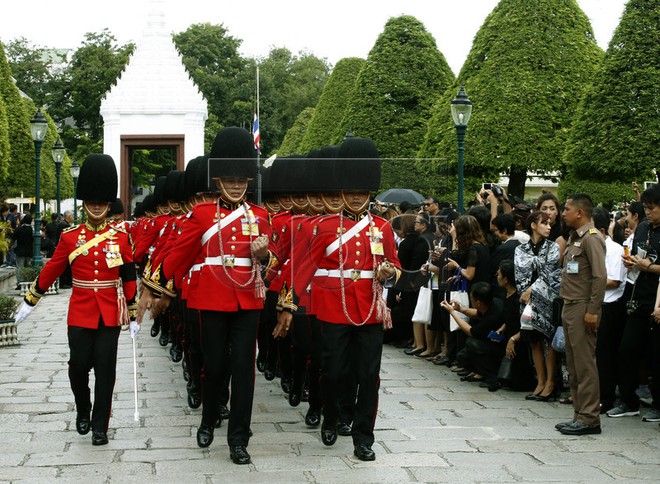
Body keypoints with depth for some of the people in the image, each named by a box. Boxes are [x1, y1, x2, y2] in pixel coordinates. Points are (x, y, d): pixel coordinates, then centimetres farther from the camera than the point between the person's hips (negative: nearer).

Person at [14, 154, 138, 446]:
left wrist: (133, 316, 2)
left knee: (105, 369, -1)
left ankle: (100, 427, 8)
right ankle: (83, 412, 25)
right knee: (79, 365, -2)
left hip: (109, 314, 0)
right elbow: (51, 270, 9)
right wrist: (29, 302, 12)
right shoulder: (70, 237, 2)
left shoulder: (120, 237, 1)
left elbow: (129, 278, 3)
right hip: (80, 313, 0)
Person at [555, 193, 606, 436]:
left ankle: (589, 418, -5)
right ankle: (580, 414, 19)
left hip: (583, 308, -10)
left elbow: (600, 276, -20)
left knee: (585, 364, -8)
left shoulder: (591, 238, -13)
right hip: (569, 307, 10)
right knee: (574, 365, 12)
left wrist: (593, 311, -22)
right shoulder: (574, 238, 17)